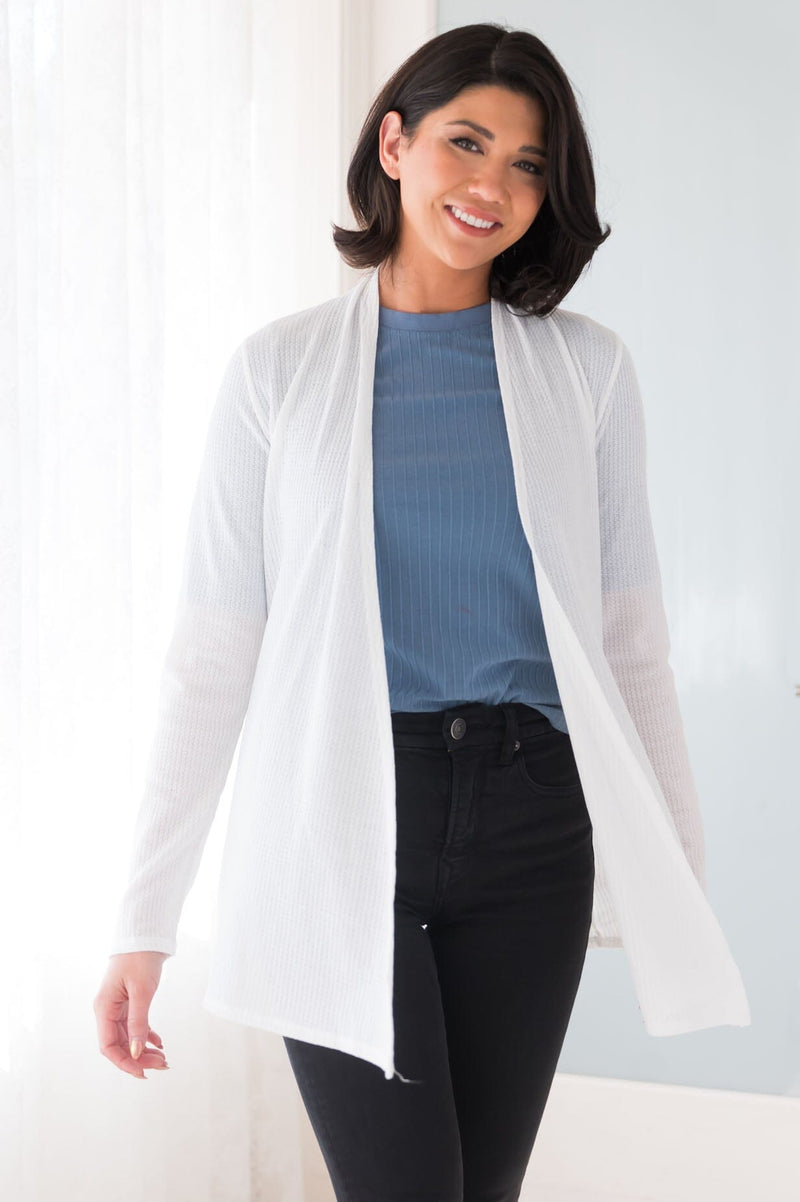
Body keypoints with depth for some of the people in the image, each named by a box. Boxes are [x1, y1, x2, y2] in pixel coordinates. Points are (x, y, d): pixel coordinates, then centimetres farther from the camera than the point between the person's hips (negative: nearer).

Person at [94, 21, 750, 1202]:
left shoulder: (586, 367, 7)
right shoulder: (282, 369, 2)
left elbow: (631, 639, 8)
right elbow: (213, 648, 0)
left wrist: (681, 881, 4)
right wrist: (145, 918, -3)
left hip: (528, 830, 2)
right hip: (341, 831, -2)